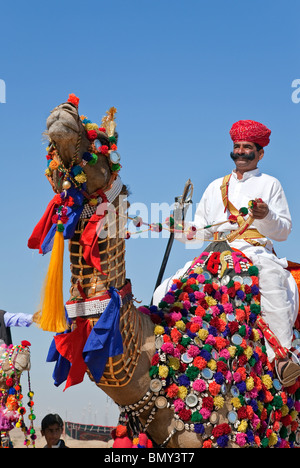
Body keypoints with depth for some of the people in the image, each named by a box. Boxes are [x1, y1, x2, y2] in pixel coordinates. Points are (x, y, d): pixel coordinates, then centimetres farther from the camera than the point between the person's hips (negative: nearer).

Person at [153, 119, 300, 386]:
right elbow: (201, 230, 25)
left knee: (272, 275, -41)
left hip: (256, 251, -4)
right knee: (166, 291, -16)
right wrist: (185, 230, 2)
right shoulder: (216, 187, 27)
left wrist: (266, 216, -12)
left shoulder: (270, 184, 17)